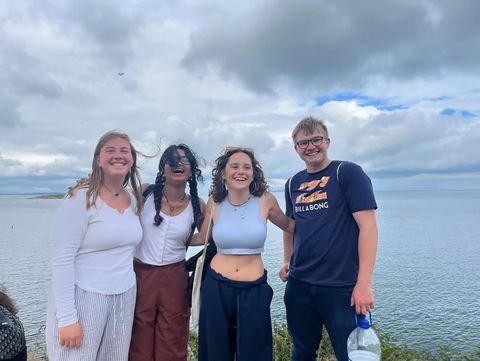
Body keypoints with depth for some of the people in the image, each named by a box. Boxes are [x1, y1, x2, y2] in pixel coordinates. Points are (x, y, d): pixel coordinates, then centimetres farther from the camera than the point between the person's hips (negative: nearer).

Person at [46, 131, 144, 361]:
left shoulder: (134, 200, 5)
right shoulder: (80, 198, -13)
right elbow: (62, 261, -15)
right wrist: (67, 318, -16)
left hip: (125, 297, 6)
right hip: (85, 297, -5)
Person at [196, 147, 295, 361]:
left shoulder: (265, 200, -7)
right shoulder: (214, 203, -4)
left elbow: (288, 226, 11)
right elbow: (203, 238, 10)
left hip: (254, 290, -1)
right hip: (216, 287, 1)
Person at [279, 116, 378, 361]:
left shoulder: (347, 172, -8)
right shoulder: (293, 183, 8)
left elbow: (368, 226, -14)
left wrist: (364, 283, -19)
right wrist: (288, 261, 12)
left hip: (341, 287, -5)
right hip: (299, 286, 5)